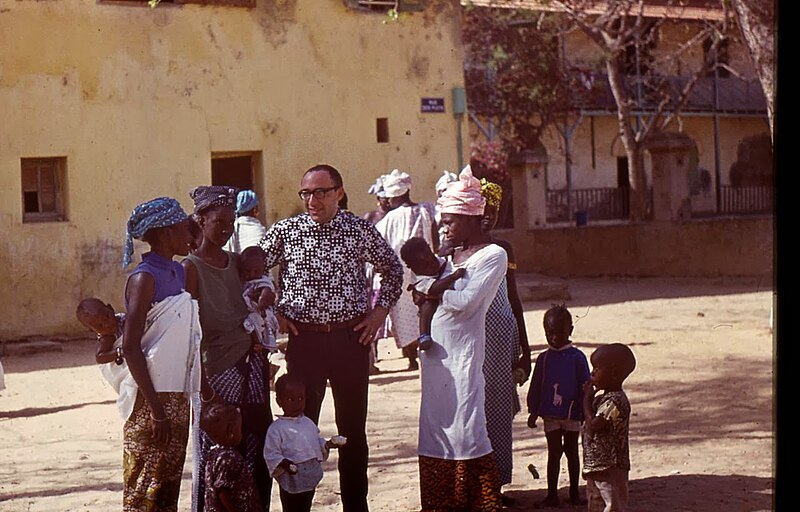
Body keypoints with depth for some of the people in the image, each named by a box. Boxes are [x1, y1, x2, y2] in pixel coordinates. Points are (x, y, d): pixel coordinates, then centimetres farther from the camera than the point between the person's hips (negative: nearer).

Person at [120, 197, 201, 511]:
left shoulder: (180, 273, 12)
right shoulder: (144, 278, -12)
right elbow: (130, 347, -17)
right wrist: (156, 407, -20)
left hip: (179, 395, 8)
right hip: (153, 396, -8)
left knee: (170, 483, 10)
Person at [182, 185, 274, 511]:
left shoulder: (236, 262, 11)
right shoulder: (191, 268, -8)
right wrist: (204, 387, -17)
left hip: (250, 368, 6)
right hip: (217, 371, -6)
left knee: (257, 457, 6)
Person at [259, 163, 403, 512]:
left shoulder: (360, 230, 2)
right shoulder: (284, 232, -1)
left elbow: (392, 269, 16)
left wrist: (380, 310, 6)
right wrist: (273, 313, 2)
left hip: (352, 338, 1)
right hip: (304, 339, -1)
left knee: (353, 429, 8)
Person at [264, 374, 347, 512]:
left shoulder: (308, 423, 8)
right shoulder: (276, 429, -12)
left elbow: (317, 443, 19)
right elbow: (271, 454, -14)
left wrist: (328, 444, 0)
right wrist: (284, 464, -30)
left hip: (310, 479, 6)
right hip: (291, 481, -6)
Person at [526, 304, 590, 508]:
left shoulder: (577, 357, -6)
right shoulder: (544, 358, 2)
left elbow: (585, 386, -3)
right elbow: (535, 387, 7)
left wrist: (585, 412, -5)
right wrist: (533, 411, 6)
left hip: (571, 414, -1)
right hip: (550, 415, 2)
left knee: (572, 452, 10)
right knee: (553, 453, 5)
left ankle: (574, 493, 21)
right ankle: (552, 495, 10)